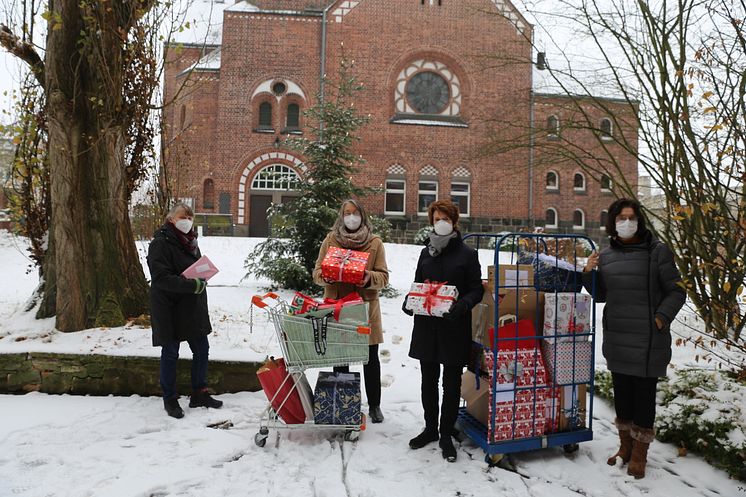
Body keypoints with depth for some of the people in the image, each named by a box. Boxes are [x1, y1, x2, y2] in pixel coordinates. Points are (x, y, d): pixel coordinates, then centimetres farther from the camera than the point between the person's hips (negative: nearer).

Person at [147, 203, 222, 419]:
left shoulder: (190, 241, 11)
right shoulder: (160, 243, -13)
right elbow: (161, 278, -22)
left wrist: (202, 279, 3)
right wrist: (192, 285, -26)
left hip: (193, 308, 8)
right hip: (169, 309, -8)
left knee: (201, 350, 12)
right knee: (170, 354, 6)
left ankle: (199, 394, 27)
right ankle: (170, 400, 21)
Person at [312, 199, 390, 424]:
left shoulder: (375, 242, 3)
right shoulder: (330, 240, 6)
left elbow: (383, 277, -1)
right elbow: (317, 272, 6)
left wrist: (369, 278, -23)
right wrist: (325, 276, -17)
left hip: (366, 307, 0)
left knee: (370, 358, 8)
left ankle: (374, 405, 23)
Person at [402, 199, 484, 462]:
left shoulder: (467, 254, -3)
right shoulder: (426, 252, 11)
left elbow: (477, 290, -4)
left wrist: (462, 304, -23)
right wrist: (408, 301, -4)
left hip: (454, 327, -4)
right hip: (426, 325, 4)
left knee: (451, 383, 6)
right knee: (428, 380, 14)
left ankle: (446, 435, 20)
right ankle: (430, 429, 31)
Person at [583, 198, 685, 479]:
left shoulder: (657, 252, -6)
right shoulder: (607, 255, 7)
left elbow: (676, 292, -3)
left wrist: (661, 318, -16)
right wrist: (589, 273, -2)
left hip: (648, 340, -4)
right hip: (616, 338, 5)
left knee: (644, 393, 4)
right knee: (621, 392, 15)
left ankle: (639, 455, 21)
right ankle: (625, 447, 32)